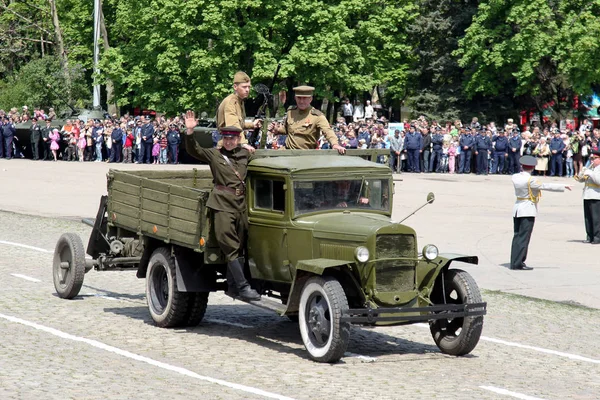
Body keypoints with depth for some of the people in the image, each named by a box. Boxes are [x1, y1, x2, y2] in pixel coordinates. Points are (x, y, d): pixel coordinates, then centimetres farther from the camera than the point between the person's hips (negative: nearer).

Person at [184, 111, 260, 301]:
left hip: (241, 203, 4)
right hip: (222, 203, -4)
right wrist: (190, 132, -17)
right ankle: (243, 286, -13)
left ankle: (232, 286, 14)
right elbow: (193, 150, -5)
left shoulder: (244, 154, 16)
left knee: (239, 247, 6)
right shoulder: (214, 154, 7)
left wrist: (252, 150, 15)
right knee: (230, 246, -10)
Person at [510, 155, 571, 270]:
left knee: (517, 236, 12)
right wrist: (563, 186, -6)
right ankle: (518, 263, -5)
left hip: (517, 209, 7)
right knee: (523, 237, -4)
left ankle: (514, 262, 15)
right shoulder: (531, 180, -17)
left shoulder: (515, 177, 3)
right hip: (528, 210, -7)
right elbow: (547, 186, -14)